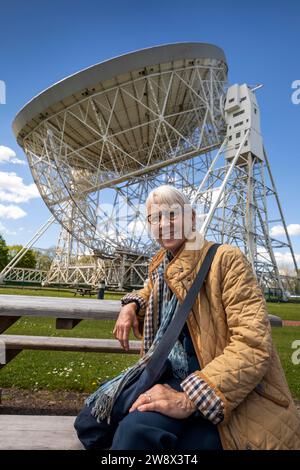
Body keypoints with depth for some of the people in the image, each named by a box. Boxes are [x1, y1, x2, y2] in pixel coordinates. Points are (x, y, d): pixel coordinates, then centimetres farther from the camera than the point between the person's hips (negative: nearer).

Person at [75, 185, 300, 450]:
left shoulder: (226, 259, -14)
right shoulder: (161, 265, 8)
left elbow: (253, 344, -23)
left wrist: (189, 398, -32)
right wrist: (131, 304, 7)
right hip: (167, 373, 8)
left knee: (136, 431, -33)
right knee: (88, 423, 4)